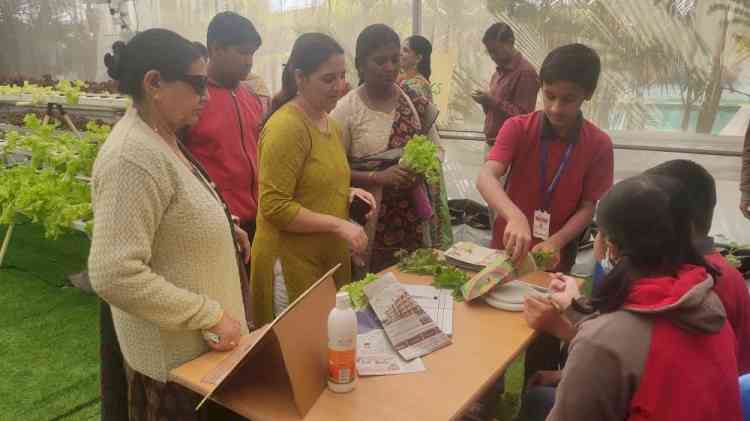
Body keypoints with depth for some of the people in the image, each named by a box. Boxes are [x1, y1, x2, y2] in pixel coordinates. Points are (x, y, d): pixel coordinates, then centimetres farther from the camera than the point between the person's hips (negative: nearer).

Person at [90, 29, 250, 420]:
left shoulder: (161, 139, 4)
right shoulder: (134, 157, -27)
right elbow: (115, 276, -32)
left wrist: (220, 228, 4)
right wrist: (211, 316, -25)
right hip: (174, 352, -9)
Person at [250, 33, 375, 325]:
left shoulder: (329, 123, 11)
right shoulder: (286, 126, -18)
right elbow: (274, 207, -21)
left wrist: (348, 193, 6)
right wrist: (337, 225, -21)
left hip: (330, 258, 8)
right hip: (292, 263, -8)